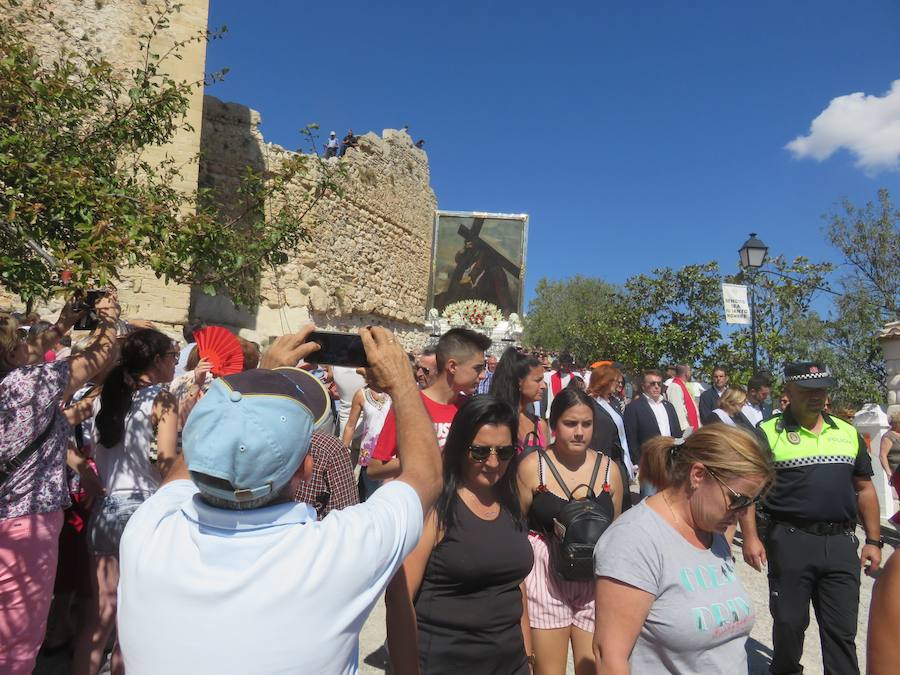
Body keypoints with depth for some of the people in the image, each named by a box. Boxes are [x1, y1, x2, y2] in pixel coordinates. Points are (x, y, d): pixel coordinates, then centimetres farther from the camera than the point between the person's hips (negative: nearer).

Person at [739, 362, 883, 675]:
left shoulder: (848, 433, 10)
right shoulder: (768, 433, -5)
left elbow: (865, 489, 15)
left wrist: (874, 540, 10)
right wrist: (750, 536, -13)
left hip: (841, 544, 3)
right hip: (789, 542, -3)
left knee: (842, 631, 9)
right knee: (789, 622, 11)